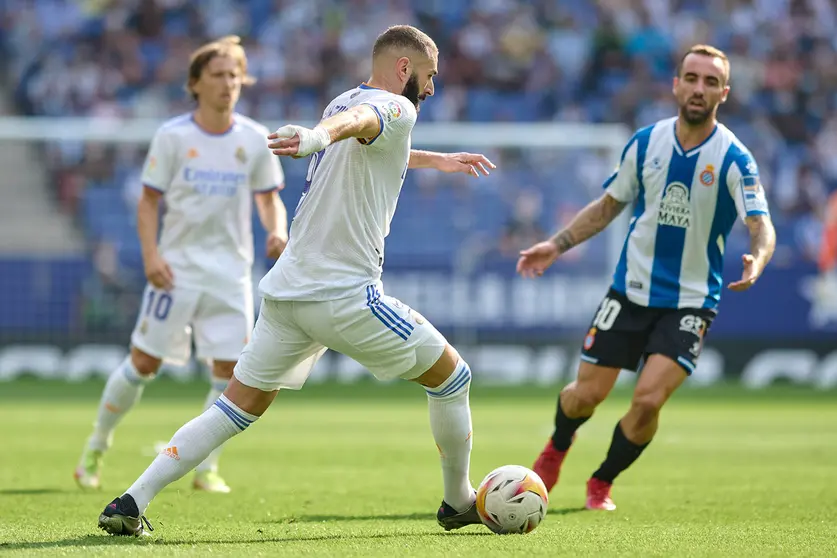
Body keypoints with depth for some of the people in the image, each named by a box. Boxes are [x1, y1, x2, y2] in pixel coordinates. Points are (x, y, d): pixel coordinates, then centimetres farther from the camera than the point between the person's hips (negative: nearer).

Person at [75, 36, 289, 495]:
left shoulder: (255, 140, 3)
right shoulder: (172, 136, -4)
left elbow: (269, 199, 12)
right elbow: (148, 201, 0)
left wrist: (276, 231, -10)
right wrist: (150, 254, -13)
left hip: (231, 272, 2)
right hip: (177, 267, -2)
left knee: (230, 369, -5)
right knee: (144, 362, -1)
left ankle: (206, 468, 7)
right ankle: (97, 445, 19)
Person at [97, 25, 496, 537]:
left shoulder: (343, 100, 21)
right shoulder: (396, 109, -7)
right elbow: (358, 120, -32)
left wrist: (437, 160, 56)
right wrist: (321, 134, -55)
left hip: (285, 292, 8)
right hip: (346, 296, -8)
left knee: (238, 407, 9)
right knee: (452, 377, 11)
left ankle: (132, 503, -3)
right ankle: (460, 503, 22)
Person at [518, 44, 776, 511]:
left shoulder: (734, 159, -12)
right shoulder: (646, 142, -1)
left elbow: (762, 227, -21)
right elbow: (609, 205, 12)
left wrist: (756, 261, -43)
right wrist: (557, 245, 3)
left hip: (690, 302, -2)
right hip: (631, 291, 2)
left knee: (649, 400, -17)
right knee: (587, 394, 3)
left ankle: (602, 483, 11)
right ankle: (557, 448, 39)